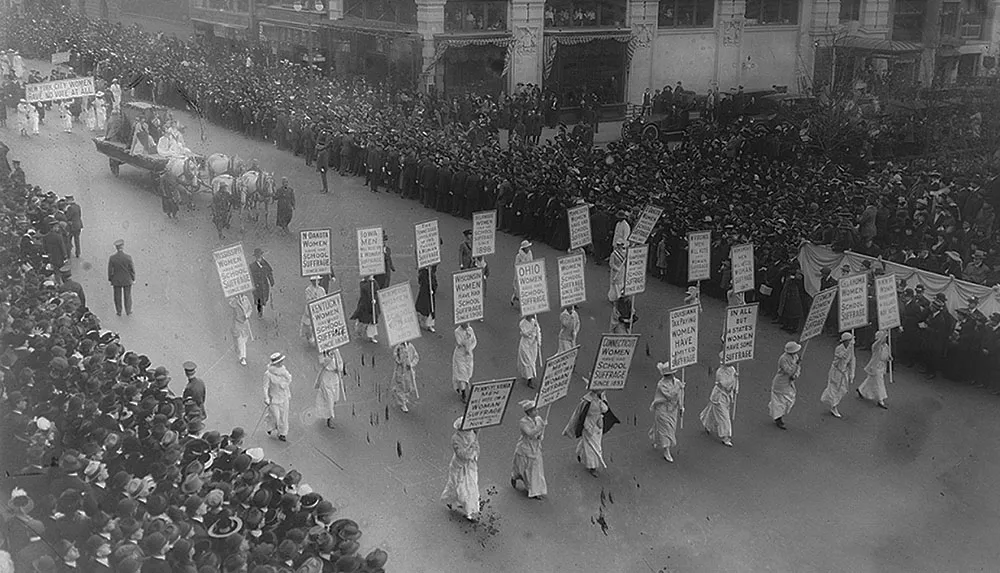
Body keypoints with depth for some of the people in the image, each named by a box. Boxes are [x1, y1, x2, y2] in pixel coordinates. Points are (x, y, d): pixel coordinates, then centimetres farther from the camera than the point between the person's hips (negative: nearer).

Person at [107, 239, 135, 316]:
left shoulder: (111, 258, -16)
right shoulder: (128, 257, -19)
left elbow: (110, 271, -7)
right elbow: (132, 269, -11)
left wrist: (110, 280, 6)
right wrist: (133, 278, 4)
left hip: (116, 281, 1)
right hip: (127, 281, -1)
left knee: (118, 296, 16)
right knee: (127, 296, 15)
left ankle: (119, 312, 27)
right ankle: (128, 311, 26)